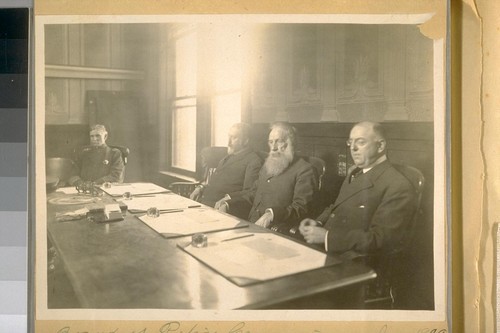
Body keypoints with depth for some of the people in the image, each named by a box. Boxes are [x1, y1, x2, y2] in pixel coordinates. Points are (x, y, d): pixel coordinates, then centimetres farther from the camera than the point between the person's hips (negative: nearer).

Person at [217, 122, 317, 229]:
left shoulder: (304, 170, -5)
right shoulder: (268, 164, 21)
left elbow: (301, 208, -15)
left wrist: (272, 214, -31)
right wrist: (228, 204, 13)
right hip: (252, 225, 8)